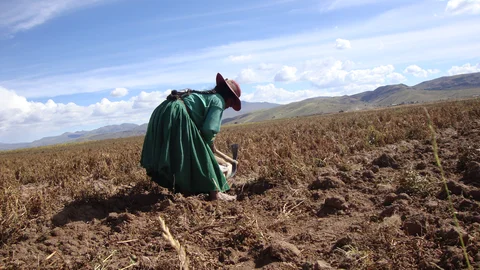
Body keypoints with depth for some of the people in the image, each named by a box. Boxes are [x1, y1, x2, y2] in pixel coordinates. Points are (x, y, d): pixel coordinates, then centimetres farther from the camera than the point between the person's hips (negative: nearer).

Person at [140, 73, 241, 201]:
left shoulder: (205, 95, 30)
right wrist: (211, 144, 12)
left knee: (174, 157, 18)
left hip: (162, 112, 9)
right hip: (178, 115, -9)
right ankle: (215, 192, 3)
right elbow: (209, 129, -7)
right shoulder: (218, 101, 5)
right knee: (199, 155, -2)